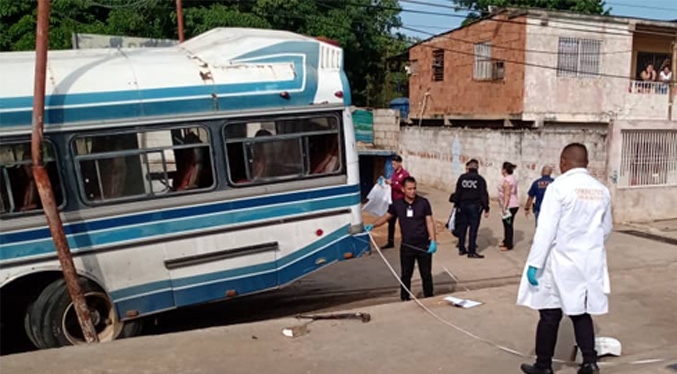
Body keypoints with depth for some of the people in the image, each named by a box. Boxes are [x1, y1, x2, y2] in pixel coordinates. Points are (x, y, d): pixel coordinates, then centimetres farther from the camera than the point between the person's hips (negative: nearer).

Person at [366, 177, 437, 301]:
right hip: (407, 246, 1)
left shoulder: (423, 202, -5)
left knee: (426, 274, 8)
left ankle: (429, 299, 22)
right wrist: (372, 226, -4)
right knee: (406, 275, 10)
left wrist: (433, 241, -12)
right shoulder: (397, 204, -1)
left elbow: (430, 222, -4)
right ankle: (405, 299, 23)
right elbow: (386, 217, 10)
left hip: (424, 245, -1)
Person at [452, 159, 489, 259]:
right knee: (473, 229, -2)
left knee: (462, 227, 13)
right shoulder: (480, 179, -5)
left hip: (463, 205, 4)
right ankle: (471, 251, -2)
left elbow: (457, 193, 7)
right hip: (475, 207, -4)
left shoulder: (462, 178, 4)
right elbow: (484, 195, -7)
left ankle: (461, 249, 20)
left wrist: (456, 204, 17)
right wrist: (486, 209, -4)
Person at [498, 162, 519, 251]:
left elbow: (507, 194, -23)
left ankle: (508, 245, 1)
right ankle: (506, 241, 27)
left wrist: (504, 206, -25)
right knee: (507, 224, 17)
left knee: (508, 225, -4)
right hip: (514, 205, 10)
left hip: (509, 206, -10)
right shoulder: (512, 178, 14)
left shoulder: (506, 180, -17)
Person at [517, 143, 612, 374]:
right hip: (590, 264, 5)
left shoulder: (558, 187, -14)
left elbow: (546, 229, -18)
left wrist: (534, 264, -14)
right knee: (581, 313, 17)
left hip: (561, 263, -5)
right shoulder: (601, 191, 3)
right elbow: (606, 228, 14)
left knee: (550, 315, 7)